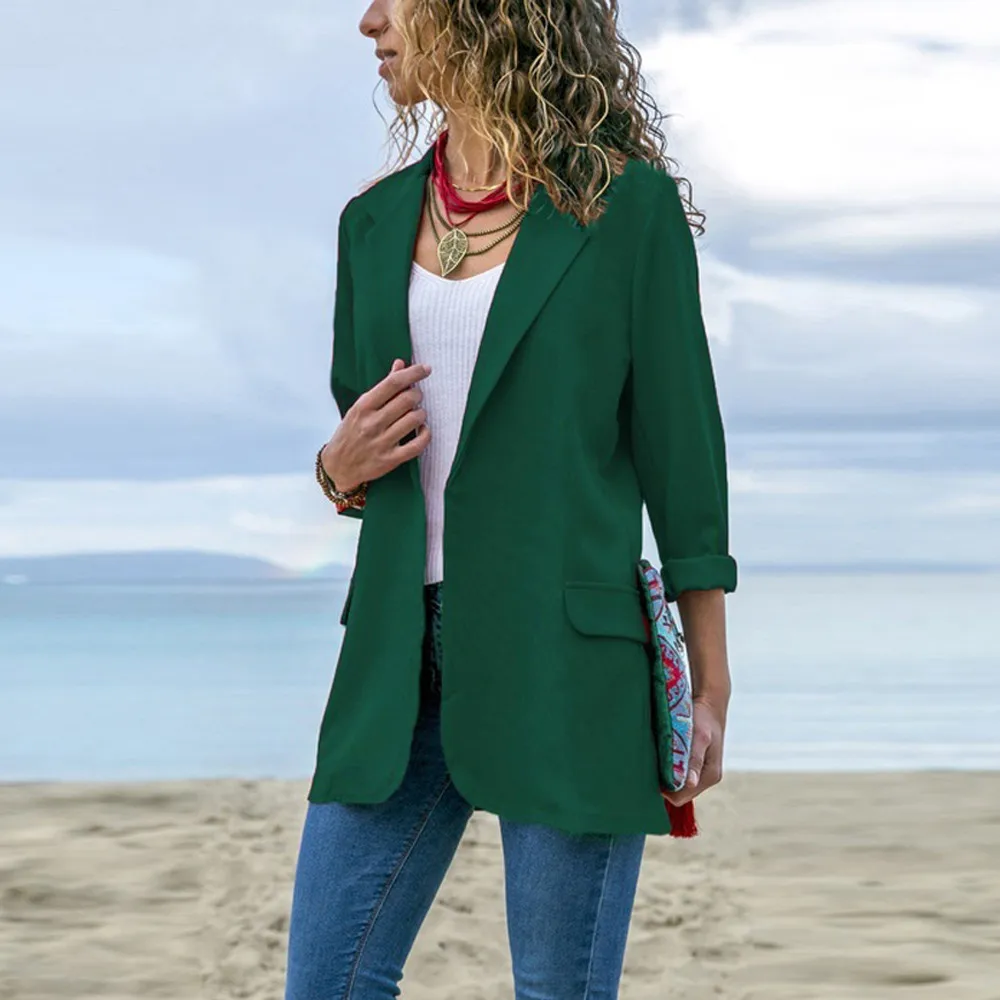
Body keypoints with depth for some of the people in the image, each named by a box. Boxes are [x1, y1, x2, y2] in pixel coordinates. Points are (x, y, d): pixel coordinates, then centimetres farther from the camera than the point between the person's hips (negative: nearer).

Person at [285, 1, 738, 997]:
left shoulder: (624, 203, -2)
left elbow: (680, 450, -2)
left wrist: (710, 684, -4)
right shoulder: (376, 221, 13)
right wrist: (340, 469, -2)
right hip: (402, 650, 5)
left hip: (563, 656, -5)